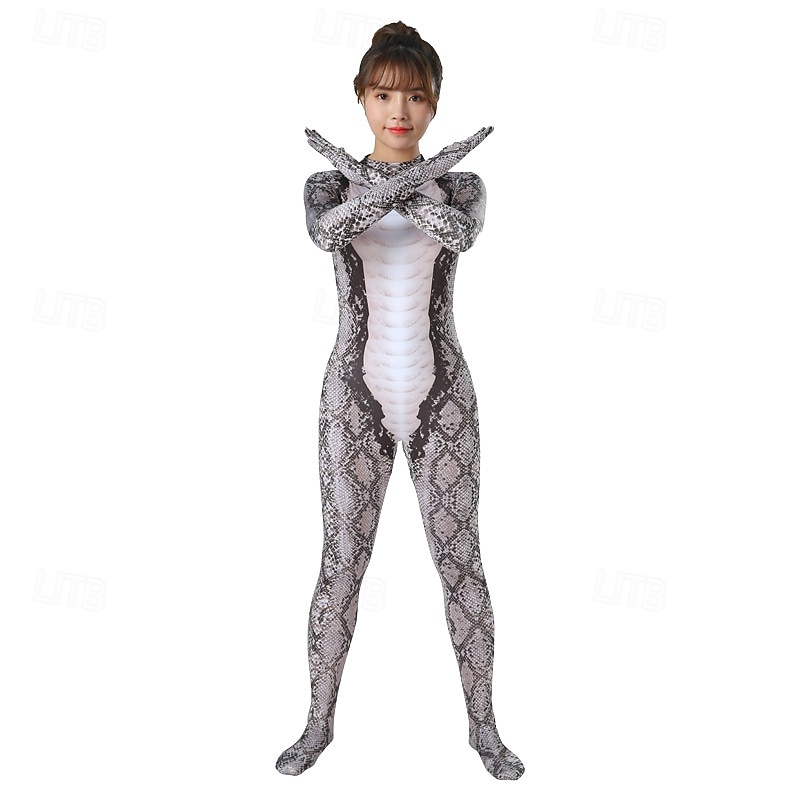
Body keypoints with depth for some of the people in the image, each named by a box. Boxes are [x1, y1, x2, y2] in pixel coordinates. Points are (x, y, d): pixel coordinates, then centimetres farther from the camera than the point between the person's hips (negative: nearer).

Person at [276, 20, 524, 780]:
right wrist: (390, 186, -44)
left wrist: (383, 185, -39)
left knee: (461, 563, 3)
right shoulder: (329, 182, 3)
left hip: (440, 395, 1)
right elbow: (325, 233, -24)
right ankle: (320, 722, 22)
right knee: (341, 565, 3)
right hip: (357, 394, 0)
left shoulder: (461, 184, 5)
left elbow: (462, 233, -22)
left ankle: (482, 724, 20)